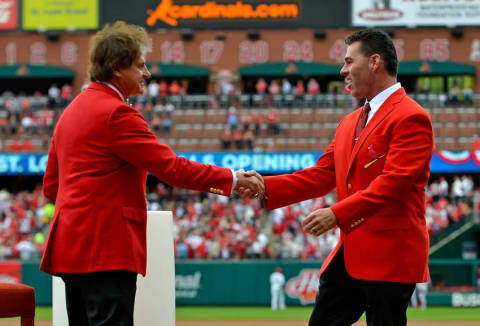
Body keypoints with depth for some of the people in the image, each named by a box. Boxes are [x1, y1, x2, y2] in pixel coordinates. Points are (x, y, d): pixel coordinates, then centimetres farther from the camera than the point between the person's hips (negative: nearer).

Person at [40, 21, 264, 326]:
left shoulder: (73, 110, 17)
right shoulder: (117, 113, -13)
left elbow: (51, 185, 20)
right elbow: (171, 167, -16)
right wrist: (231, 178, -10)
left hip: (71, 244, 10)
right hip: (106, 248, -10)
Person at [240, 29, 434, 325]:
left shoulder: (410, 118, -11)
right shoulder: (350, 123, 19)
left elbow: (393, 181, -21)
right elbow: (321, 175, 14)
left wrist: (338, 214, -27)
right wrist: (266, 187, 1)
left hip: (389, 255, -9)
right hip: (350, 254, 9)